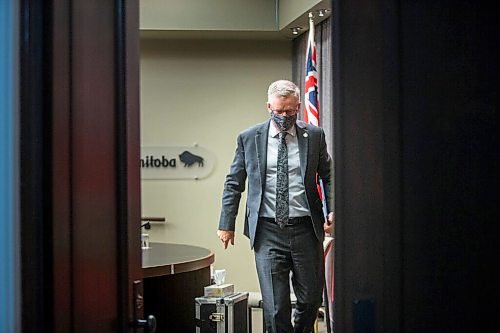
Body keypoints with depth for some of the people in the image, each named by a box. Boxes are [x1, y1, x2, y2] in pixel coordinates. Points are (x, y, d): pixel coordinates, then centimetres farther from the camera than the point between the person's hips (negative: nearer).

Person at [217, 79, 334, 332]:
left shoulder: (314, 136, 4)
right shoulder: (249, 138, 3)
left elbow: (328, 176, 12)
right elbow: (233, 184, 9)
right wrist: (227, 224, 6)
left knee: (311, 299, 11)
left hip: (306, 229, 1)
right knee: (275, 307, -3)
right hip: (268, 232, -1)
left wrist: (332, 209, -4)